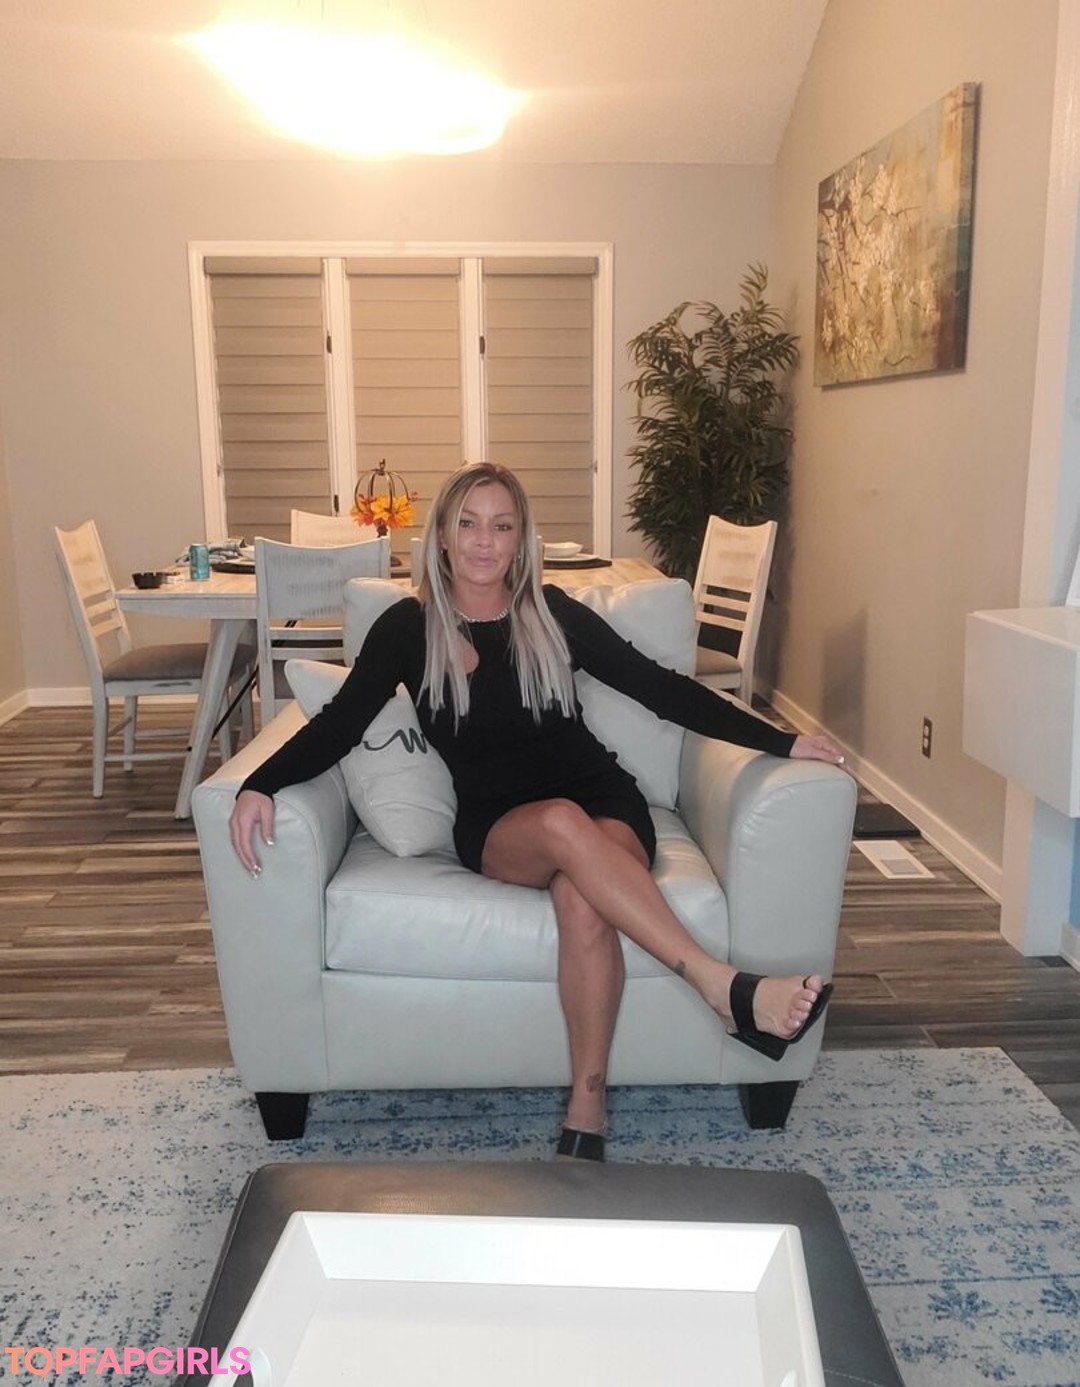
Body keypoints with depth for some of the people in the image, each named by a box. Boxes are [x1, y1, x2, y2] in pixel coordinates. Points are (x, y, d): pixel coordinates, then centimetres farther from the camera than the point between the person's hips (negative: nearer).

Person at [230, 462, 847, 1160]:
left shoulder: (554, 614, 5)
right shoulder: (409, 627, 5)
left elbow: (662, 688, 4)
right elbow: (339, 723, 0)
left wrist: (780, 740, -1)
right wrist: (260, 785, -18)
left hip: (605, 801, 1)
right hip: (496, 825, 0)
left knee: (583, 899, -34)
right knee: (563, 822, -37)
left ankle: (587, 1116, -24)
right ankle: (728, 989, -40)